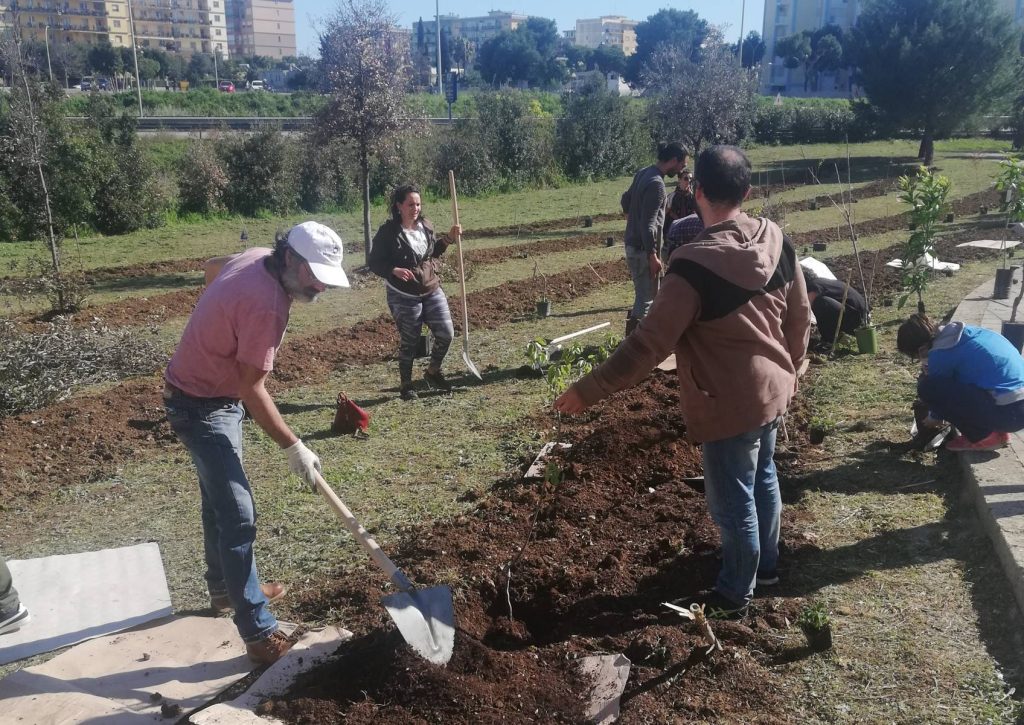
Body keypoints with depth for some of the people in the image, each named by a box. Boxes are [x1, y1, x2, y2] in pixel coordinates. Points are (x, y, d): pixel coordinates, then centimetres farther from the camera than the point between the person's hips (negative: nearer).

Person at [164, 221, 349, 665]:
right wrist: (293, 447, -20)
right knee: (238, 516, -12)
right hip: (203, 407, -11)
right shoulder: (266, 305, -31)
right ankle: (260, 635, -7)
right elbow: (252, 390, -27)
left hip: (213, 393, 11)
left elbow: (212, 267, 20)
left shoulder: (256, 259, -2)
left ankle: (226, 589, 41)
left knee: (221, 500, 23)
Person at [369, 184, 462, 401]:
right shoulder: (388, 232, -14)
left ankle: (433, 372, 28)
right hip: (404, 297, -5)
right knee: (409, 343, 3)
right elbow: (375, 263, -11)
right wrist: (394, 270, -29)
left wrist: (448, 239, 5)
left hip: (432, 291, 6)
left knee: (446, 333, 3)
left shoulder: (426, 225, 3)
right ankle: (406, 386, 21)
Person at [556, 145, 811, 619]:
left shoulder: (695, 265, -28)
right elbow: (800, 315, 6)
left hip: (729, 404, -8)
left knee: (733, 502, 10)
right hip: (772, 389, 8)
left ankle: (733, 596, 30)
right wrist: (791, 364, 24)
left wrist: (590, 390, -21)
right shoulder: (776, 241, -5)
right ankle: (766, 565, 47)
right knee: (763, 479, 26)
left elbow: (649, 343, -28)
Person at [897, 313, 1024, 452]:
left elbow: (939, 390, 5)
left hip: (1009, 411, -9)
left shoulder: (941, 354, -12)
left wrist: (934, 417, 23)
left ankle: (984, 437, -1)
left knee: (928, 388, -14)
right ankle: (997, 430, 18)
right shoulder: (959, 332, 10)